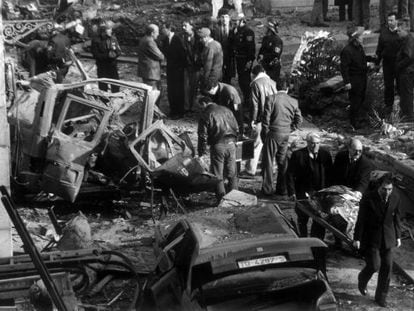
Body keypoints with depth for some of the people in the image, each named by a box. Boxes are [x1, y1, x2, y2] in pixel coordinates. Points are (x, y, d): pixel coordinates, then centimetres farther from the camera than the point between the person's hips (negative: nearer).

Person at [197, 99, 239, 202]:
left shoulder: (205, 115, -4)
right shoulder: (226, 110, 10)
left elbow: (203, 135, -7)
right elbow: (236, 128, 14)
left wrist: (202, 151, 0)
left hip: (217, 145, -5)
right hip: (231, 144, 5)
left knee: (218, 175, 4)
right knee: (232, 174, 14)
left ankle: (222, 199, 3)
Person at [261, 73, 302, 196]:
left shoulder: (271, 99, -9)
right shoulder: (293, 101, 4)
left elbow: (266, 118, -10)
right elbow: (299, 119, 7)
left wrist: (265, 133, -1)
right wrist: (289, 129, 14)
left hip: (273, 134, -4)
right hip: (286, 135, 4)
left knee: (268, 161, 4)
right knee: (282, 162, 14)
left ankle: (267, 189, 5)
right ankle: (283, 188, 17)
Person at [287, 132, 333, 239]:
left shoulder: (325, 154, 2)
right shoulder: (297, 155, -6)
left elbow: (330, 174, 8)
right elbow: (290, 175, -5)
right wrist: (292, 192, -10)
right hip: (302, 193, -1)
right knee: (302, 220, 12)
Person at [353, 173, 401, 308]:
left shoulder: (395, 198, -7)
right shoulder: (368, 198, -16)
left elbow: (396, 218, 6)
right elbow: (361, 219, -11)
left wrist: (398, 236, 10)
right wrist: (357, 238, -9)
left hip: (388, 238, 3)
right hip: (371, 238, -3)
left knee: (387, 267, 3)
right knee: (374, 265, -8)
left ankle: (381, 296, 19)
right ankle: (362, 280, 27)